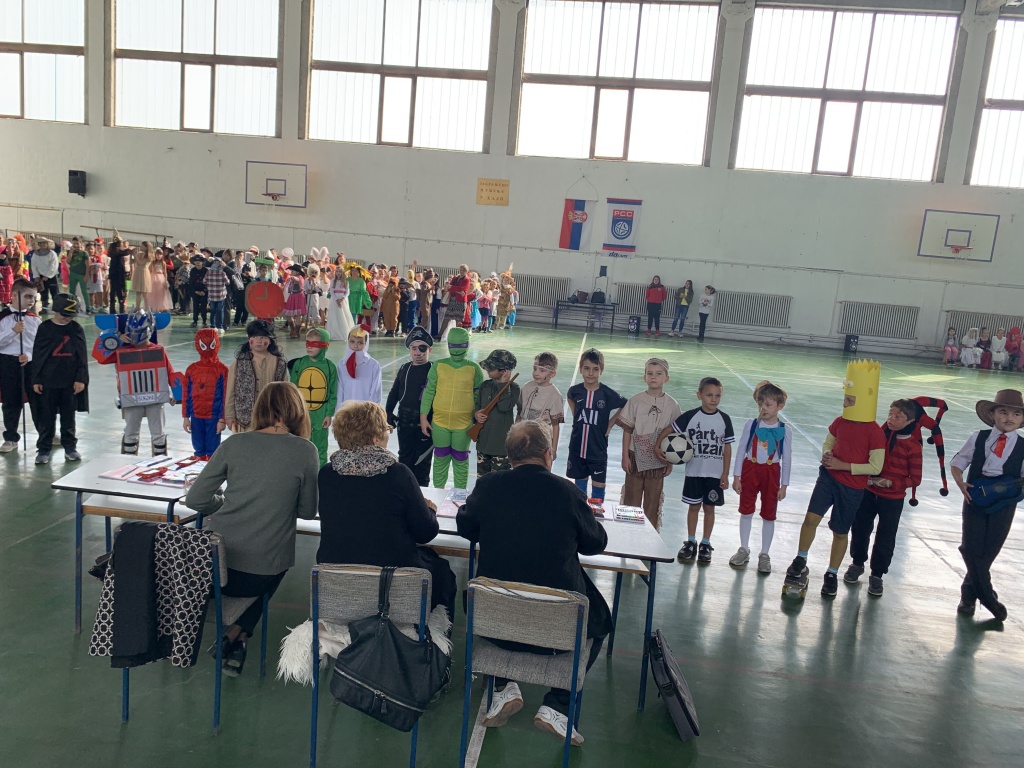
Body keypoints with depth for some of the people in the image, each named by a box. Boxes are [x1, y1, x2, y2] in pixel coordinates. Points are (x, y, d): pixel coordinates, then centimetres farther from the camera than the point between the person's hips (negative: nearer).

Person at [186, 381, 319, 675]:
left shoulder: (234, 444, -1)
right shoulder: (305, 451, -6)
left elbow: (195, 500, 2)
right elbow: (308, 512, 3)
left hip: (214, 564, 2)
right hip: (263, 571, -2)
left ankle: (231, 638, 28)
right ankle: (237, 636, 18)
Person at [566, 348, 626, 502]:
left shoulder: (608, 394, -13)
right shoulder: (575, 390, -6)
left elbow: (626, 406, 3)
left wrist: (610, 424, -2)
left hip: (598, 450, -2)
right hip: (577, 448, 2)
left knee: (598, 486, 4)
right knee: (580, 483, 16)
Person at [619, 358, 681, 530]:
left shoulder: (672, 405, -2)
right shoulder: (635, 401, -5)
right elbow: (627, 430, -2)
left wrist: (670, 461, 3)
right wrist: (625, 456, -5)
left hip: (658, 460, 1)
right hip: (636, 457, 0)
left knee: (653, 502, 9)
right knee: (631, 499, 8)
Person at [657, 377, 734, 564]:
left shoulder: (724, 419, -4)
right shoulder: (690, 416, -7)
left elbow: (727, 448, 0)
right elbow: (668, 430, 1)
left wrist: (725, 474, -2)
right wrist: (658, 447, -10)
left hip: (715, 473, 0)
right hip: (694, 472, 0)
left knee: (709, 507, 9)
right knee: (693, 506, 10)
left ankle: (705, 544, 21)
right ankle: (690, 542, 23)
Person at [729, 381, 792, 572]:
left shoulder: (785, 430, -7)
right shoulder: (751, 424, -6)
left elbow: (787, 459, -2)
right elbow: (741, 451, -2)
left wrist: (784, 485, -1)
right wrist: (736, 476, -3)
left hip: (771, 473, -1)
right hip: (750, 470, 1)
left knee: (769, 515, 9)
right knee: (746, 511, 10)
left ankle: (764, 555, 23)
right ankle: (744, 550, 26)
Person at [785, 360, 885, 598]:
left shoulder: (874, 432, -15)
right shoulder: (839, 422, 0)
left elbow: (875, 467, -15)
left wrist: (844, 466, -18)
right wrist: (827, 455, -6)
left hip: (852, 487, -3)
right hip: (829, 477, 3)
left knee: (841, 532, 10)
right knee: (811, 517, -13)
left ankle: (832, 575, 29)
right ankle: (800, 563, 4)